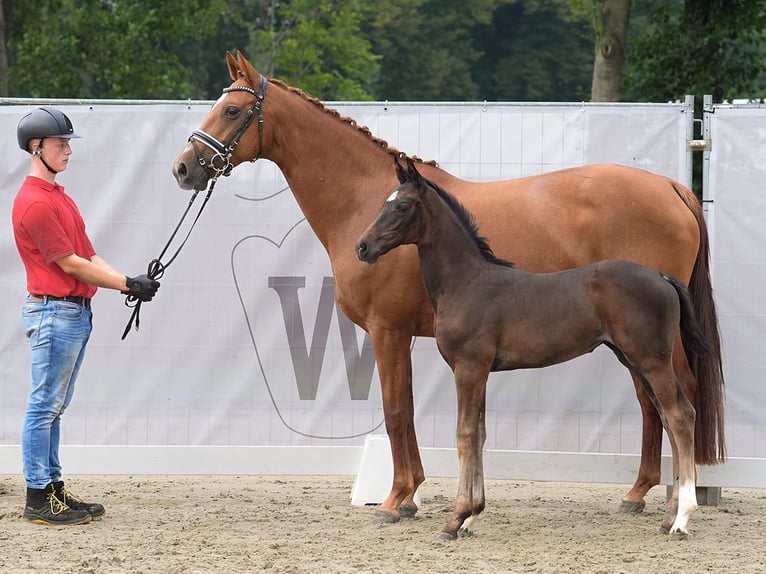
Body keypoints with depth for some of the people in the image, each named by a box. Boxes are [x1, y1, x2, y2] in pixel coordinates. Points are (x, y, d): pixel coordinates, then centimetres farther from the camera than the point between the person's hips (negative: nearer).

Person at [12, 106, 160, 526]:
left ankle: (52, 489, 17)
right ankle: (38, 499, -3)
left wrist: (128, 282, -1)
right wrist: (125, 284, -14)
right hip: (53, 313, -10)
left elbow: (88, 256, 14)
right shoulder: (34, 202, -15)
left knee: (55, 408, 13)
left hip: (76, 313, 10)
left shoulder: (60, 198, 18)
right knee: (44, 406, -6)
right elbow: (69, 263, -16)